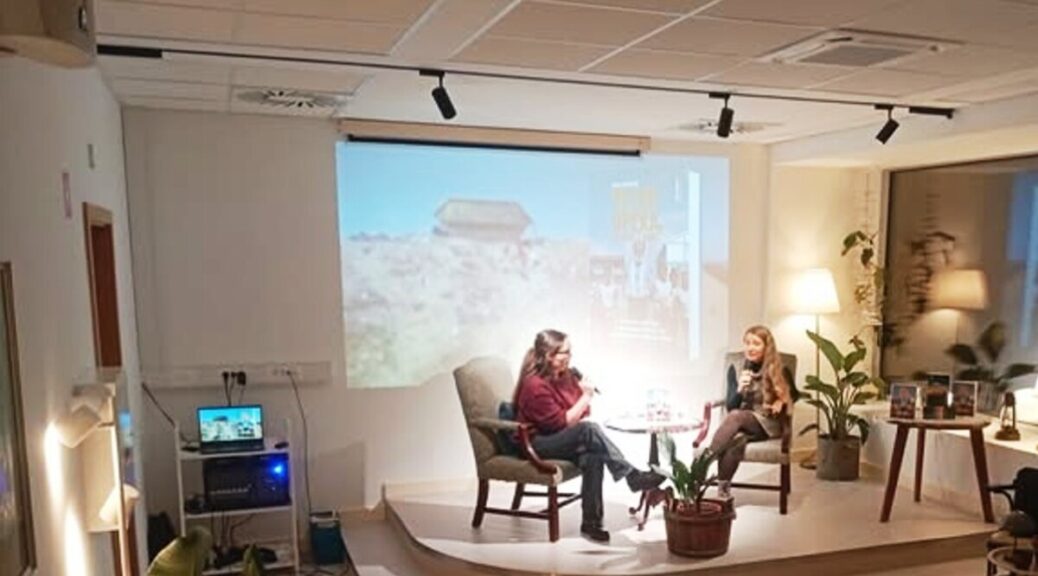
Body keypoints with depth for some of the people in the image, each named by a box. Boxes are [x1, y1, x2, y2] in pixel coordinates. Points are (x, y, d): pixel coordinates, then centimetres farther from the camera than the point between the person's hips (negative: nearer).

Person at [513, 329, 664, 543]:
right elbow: (562, 423, -20)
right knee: (589, 430, -33)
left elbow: (583, 416, 12)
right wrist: (586, 397, -15)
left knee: (592, 456, -29)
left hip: (565, 441, 7)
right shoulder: (535, 386, -18)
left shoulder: (566, 375, 5)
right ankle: (633, 477, -31)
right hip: (537, 444, -7)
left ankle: (591, 522, -25)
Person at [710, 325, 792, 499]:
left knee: (737, 416, -36)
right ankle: (723, 487, -33)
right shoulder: (736, 370, 3)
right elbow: (730, 407, -1)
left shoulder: (779, 371, -1)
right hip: (741, 424, 1)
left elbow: (792, 396, 19)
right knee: (737, 441, -39)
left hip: (769, 424, -1)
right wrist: (740, 390, -21)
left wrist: (781, 402, -4)